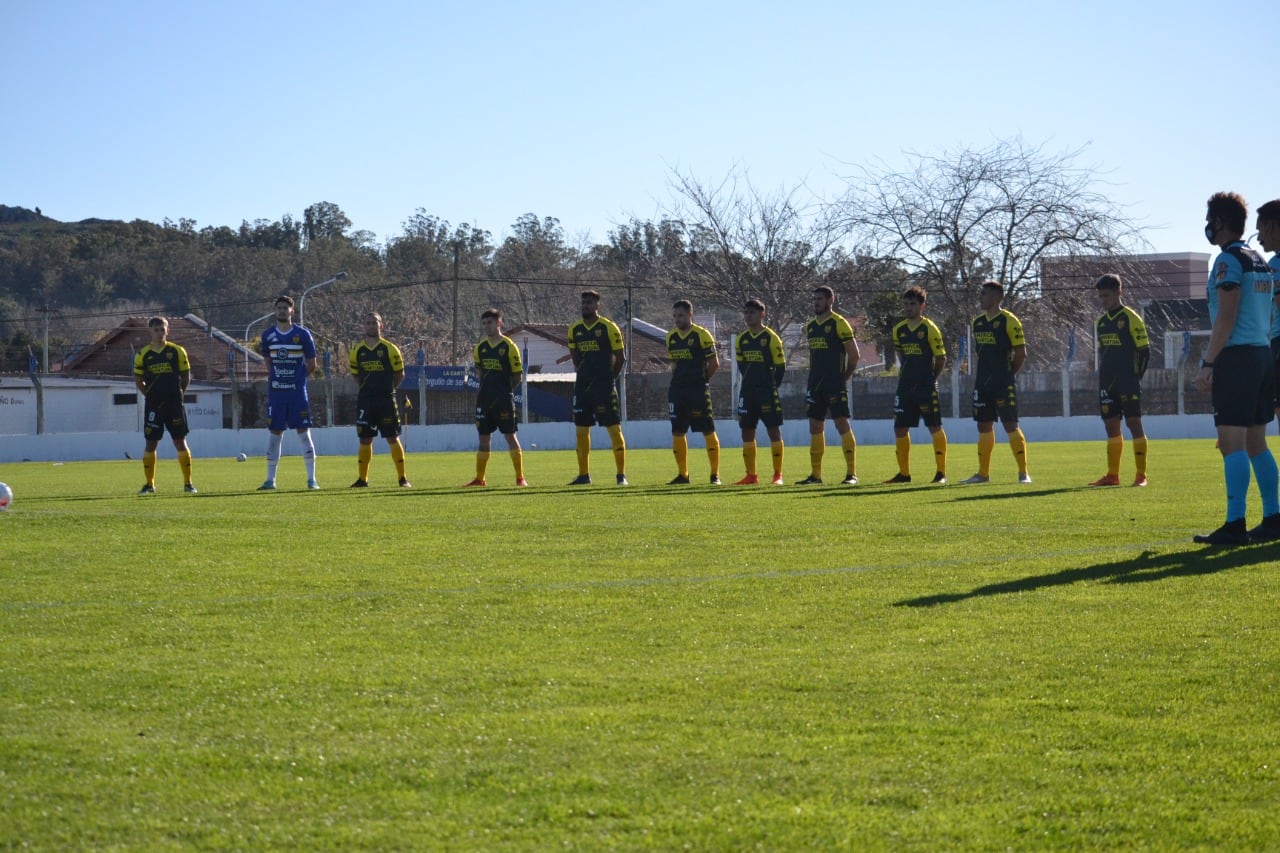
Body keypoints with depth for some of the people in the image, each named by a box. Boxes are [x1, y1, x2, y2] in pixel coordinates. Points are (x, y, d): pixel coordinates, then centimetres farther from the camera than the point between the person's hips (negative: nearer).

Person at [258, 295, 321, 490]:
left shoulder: (303, 335, -3)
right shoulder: (268, 335, 6)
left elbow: (311, 365, 4)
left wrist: (296, 379, 7)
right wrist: (276, 379, 9)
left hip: (297, 392, -3)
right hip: (275, 392, 3)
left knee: (304, 432, -3)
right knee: (275, 434, 5)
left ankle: (312, 478, 0)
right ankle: (270, 480, 9)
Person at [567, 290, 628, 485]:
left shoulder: (608, 328, -7)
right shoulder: (575, 329, 8)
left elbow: (620, 357, -3)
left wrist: (610, 378, 0)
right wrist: (583, 374, 14)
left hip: (604, 387, -5)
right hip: (582, 386, 6)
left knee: (614, 428, -6)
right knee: (581, 430, 7)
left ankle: (621, 475, -3)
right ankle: (584, 475, 15)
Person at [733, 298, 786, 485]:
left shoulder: (771, 338, -6)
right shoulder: (741, 339, 9)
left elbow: (781, 367, -3)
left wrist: (771, 386, -2)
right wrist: (750, 384, 12)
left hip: (767, 392, -6)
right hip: (747, 391, 6)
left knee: (773, 429, -5)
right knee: (747, 431, 5)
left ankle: (778, 475, -2)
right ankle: (751, 475, 12)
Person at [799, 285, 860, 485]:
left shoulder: (839, 324, -7)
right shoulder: (810, 326, 15)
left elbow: (854, 354, -6)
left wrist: (844, 377, 0)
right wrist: (814, 378, 15)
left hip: (835, 385, -7)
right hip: (815, 384, 7)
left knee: (842, 423, -10)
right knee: (815, 427, 7)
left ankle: (851, 474, -8)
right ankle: (815, 475, 13)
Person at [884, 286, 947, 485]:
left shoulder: (929, 329, -8)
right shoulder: (898, 330, 9)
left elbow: (941, 358, -5)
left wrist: (929, 378, 1)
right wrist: (907, 374, 15)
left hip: (926, 387, -6)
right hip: (905, 386, 6)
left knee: (935, 427, -3)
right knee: (900, 428, 6)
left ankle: (941, 473, 2)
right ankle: (904, 473, 16)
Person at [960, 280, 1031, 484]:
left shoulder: (1009, 321, -9)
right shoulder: (977, 322, 12)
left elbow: (1021, 354, -8)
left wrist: (1008, 374, -3)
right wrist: (981, 373, 13)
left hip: (1003, 384, -7)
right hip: (983, 383, 7)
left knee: (1010, 425, -8)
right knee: (984, 426, 9)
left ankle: (1023, 473, -3)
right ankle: (983, 473, 16)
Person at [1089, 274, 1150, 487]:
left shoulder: (1131, 318, -5)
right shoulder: (1101, 322, 13)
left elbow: (1144, 350, -5)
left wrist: (1134, 377, -5)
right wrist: (1102, 379, 11)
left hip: (1128, 383, -7)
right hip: (1108, 383, 7)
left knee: (1134, 423, -7)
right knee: (1111, 426, 8)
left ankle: (1141, 475, -6)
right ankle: (1112, 475, 12)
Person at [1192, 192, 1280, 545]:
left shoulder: (1229, 260, -10)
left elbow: (1226, 317, -16)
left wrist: (1208, 363, -16)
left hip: (1237, 357, -9)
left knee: (1232, 442, -11)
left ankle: (1235, 525, -15)